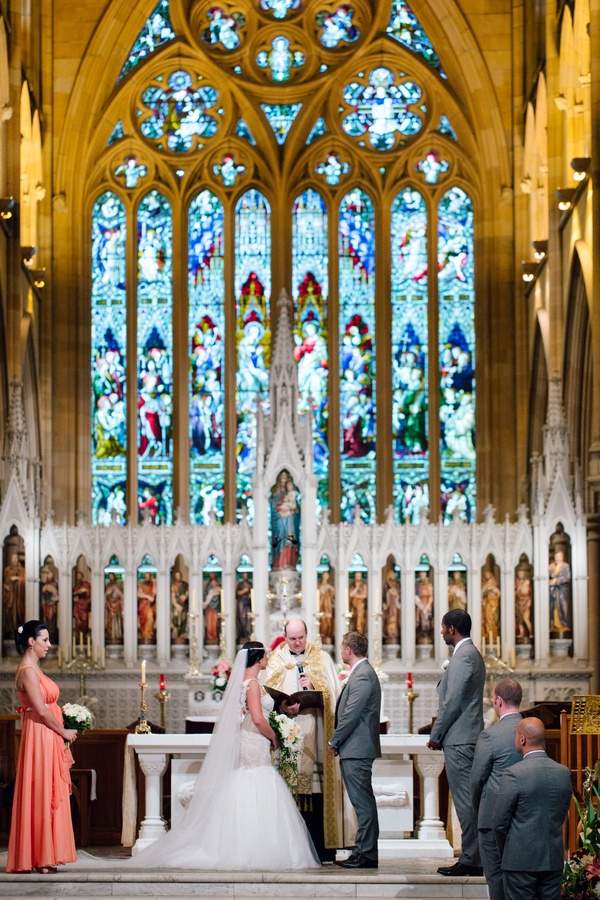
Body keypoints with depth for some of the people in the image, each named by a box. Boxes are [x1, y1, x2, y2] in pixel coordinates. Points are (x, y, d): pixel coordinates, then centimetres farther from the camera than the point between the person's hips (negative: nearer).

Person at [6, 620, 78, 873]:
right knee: (41, 795, -5)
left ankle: (44, 856, 14)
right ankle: (40, 858, 0)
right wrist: (64, 732, -8)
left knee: (48, 796, 10)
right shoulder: (27, 671, -14)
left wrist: (63, 731, 9)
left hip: (48, 738, 10)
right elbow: (41, 711, -19)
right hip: (39, 738, -10)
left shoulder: (33, 669, 16)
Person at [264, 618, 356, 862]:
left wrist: (314, 686, -16)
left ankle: (323, 848, -4)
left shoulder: (321, 658, 9)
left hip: (315, 734, -1)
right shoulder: (276, 660, 13)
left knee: (319, 789, -6)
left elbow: (333, 692, 3)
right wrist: (284, 705, -15)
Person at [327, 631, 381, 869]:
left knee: (363, 802, -8)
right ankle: (364, 851, 15)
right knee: (363, 802, 11)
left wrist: (334, 741, -9)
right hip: (355, 749, 11)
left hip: (356, 750, -11)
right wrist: (338, 742, 15)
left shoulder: (362, 676, -16)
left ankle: (367, 854, -6)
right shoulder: (362, 673, 18)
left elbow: (351, 715, -18)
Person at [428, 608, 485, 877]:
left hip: (459, 739, -10)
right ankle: (473, 858, 15)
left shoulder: (463, 657, -15)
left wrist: (435, 735, -10)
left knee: (465, 801, -7)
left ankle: (470, 860, -5)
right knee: (468, 800, 12)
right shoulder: (472, 653, 18)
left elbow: (452, 702, -18)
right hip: (468, 737, 10)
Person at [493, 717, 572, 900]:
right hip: (554, 860, 5)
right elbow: (562, 815, 10)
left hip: (520, 861, -5)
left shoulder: (513, 774, -15)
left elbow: (500, 822, -9)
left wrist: (504, 852, 8)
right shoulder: (564, 773, 2)